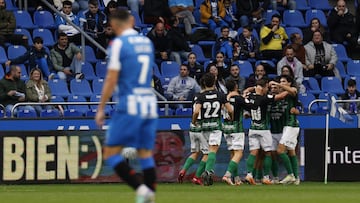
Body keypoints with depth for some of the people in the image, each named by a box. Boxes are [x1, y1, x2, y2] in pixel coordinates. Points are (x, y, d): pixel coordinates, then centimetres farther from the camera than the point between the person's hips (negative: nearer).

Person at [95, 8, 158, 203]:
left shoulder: (118, 43, -7)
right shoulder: (147, 42, 13)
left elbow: (112, 79, -10)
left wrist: (101, 108, -5)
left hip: (129, 106, -6)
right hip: (150, 104, 6)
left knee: (111, 153, -1)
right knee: (146, 154, 8)